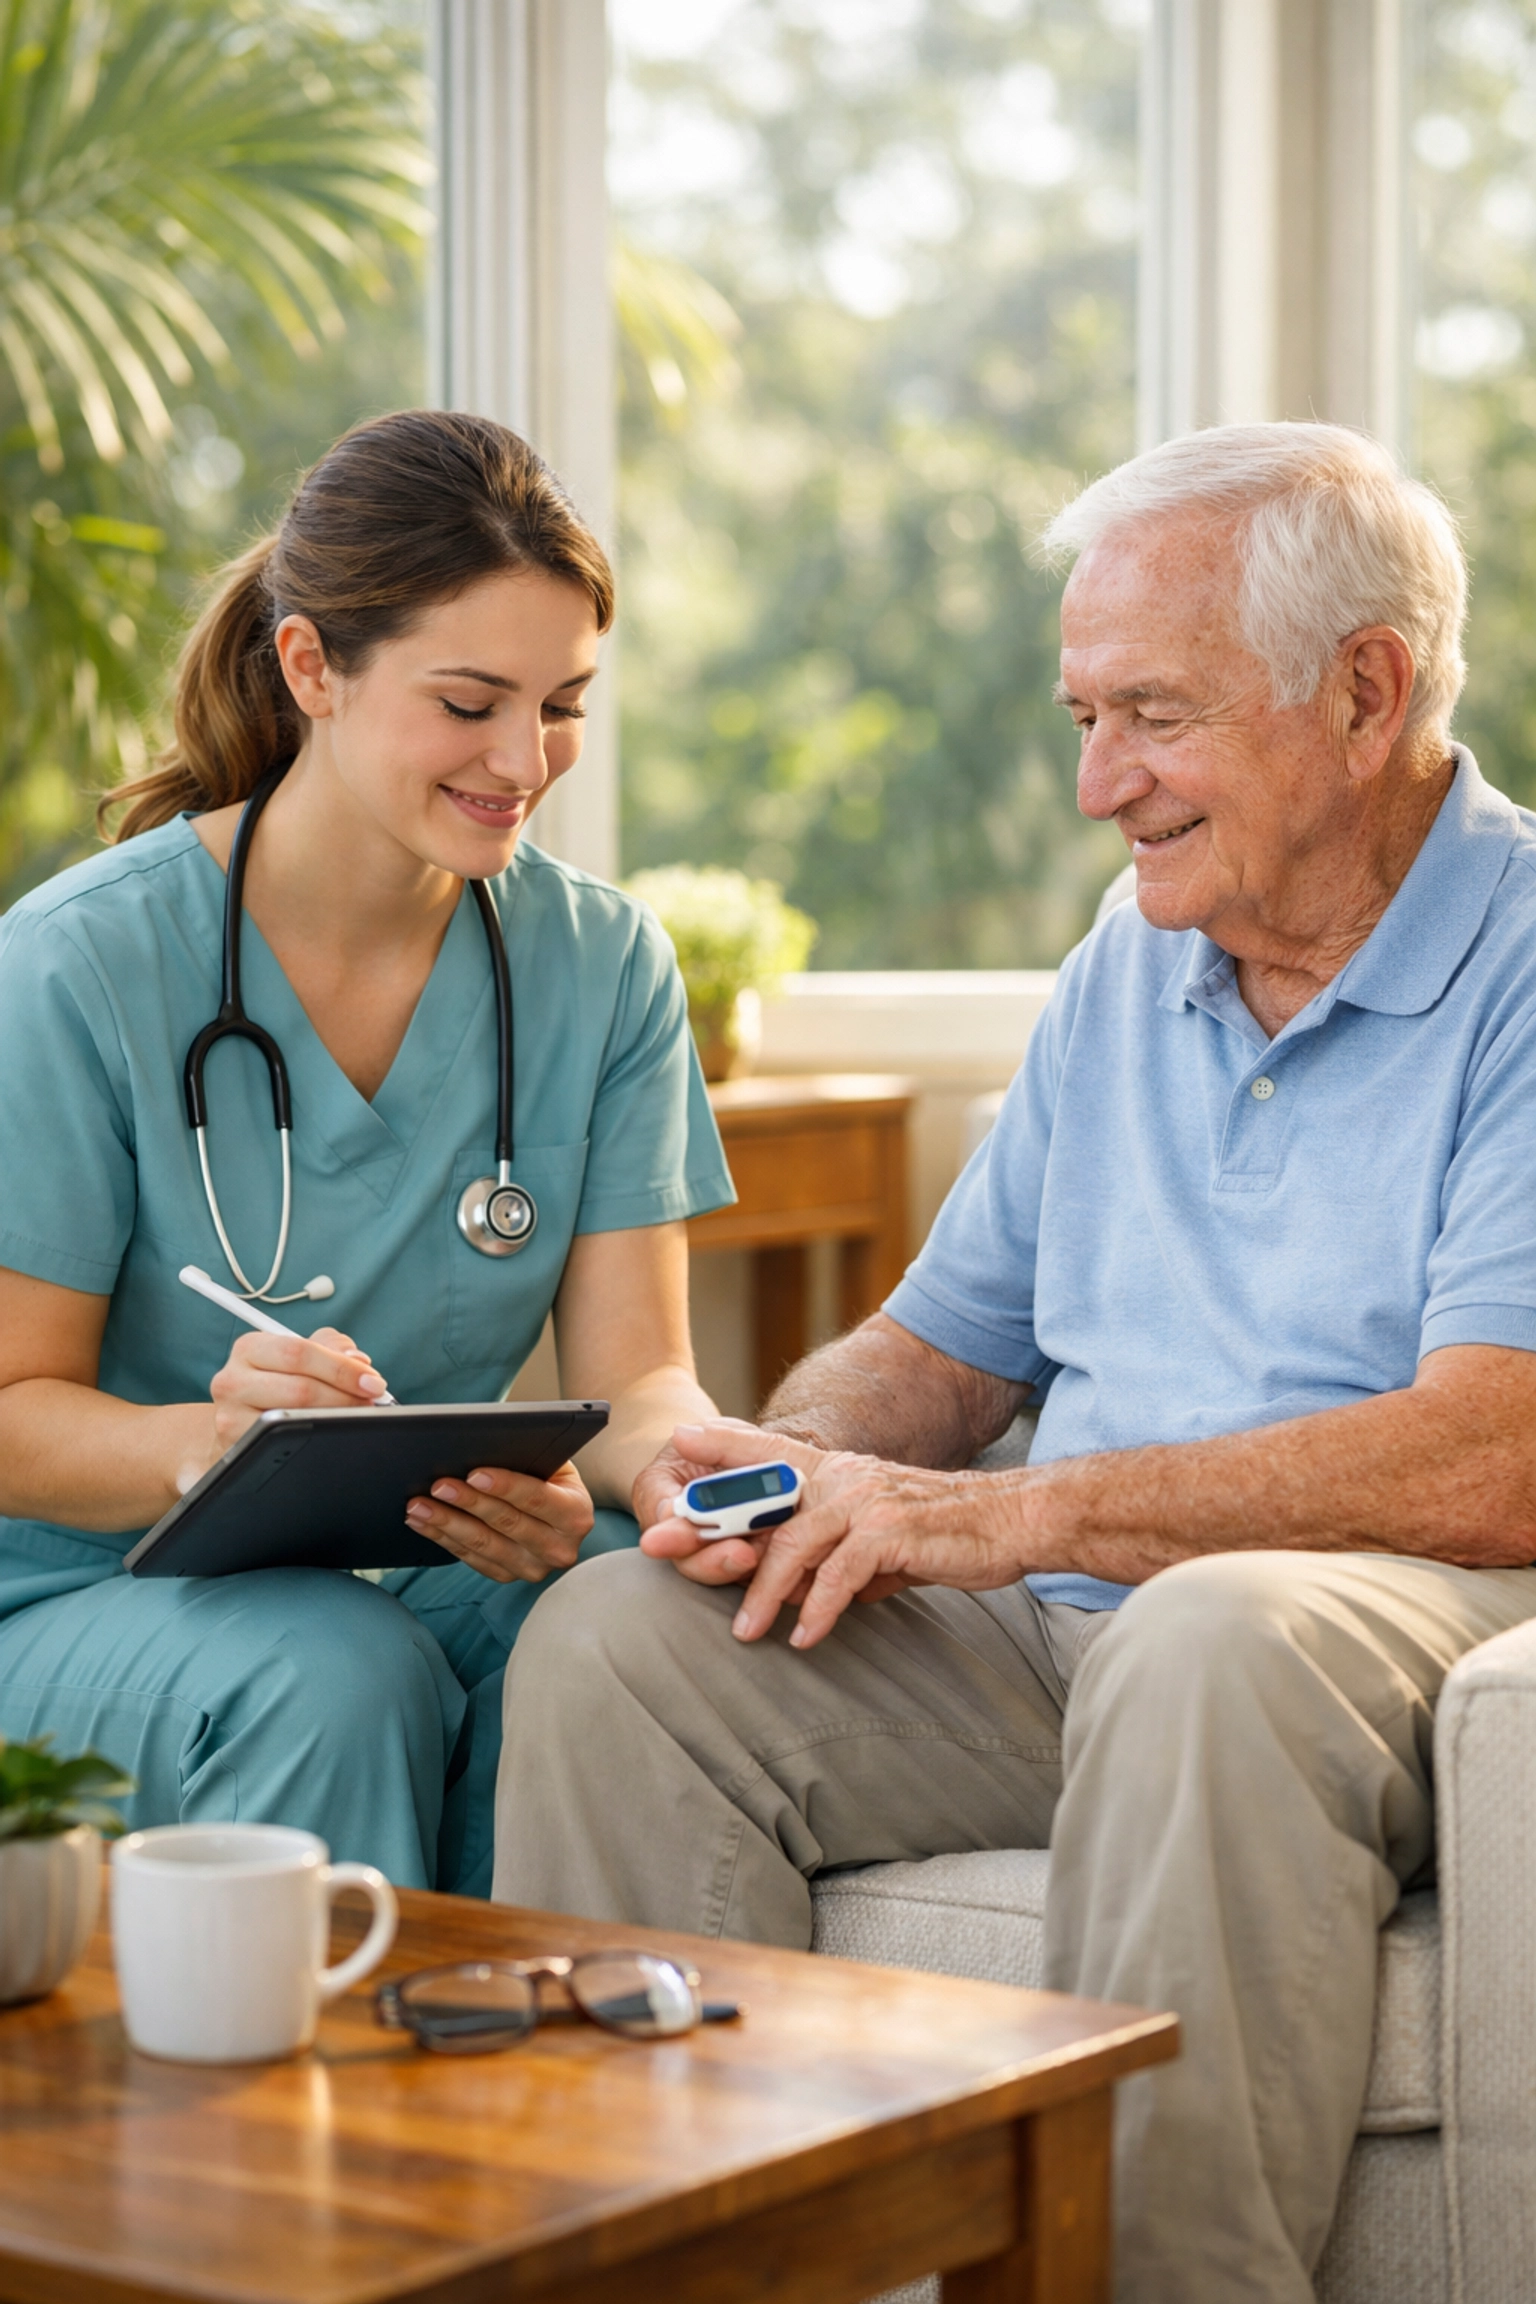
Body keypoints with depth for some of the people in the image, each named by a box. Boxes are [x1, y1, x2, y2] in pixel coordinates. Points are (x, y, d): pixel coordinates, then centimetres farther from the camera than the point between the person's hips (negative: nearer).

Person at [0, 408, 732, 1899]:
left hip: (440, 1574, 4)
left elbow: (636, 1371, -2)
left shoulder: (603, 964, 3)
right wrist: (208, 1444, -32)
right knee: (337, 1671, -35)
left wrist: (676, 1460, -28)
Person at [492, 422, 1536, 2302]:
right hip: (1072, 1634, 7)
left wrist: (1014, 1517, -21)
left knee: (1206, 1640, -39)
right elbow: (943, 1344, 22)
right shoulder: (1130, 965, 17)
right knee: (612, 1640, -11)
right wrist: (794, 1460, -2)